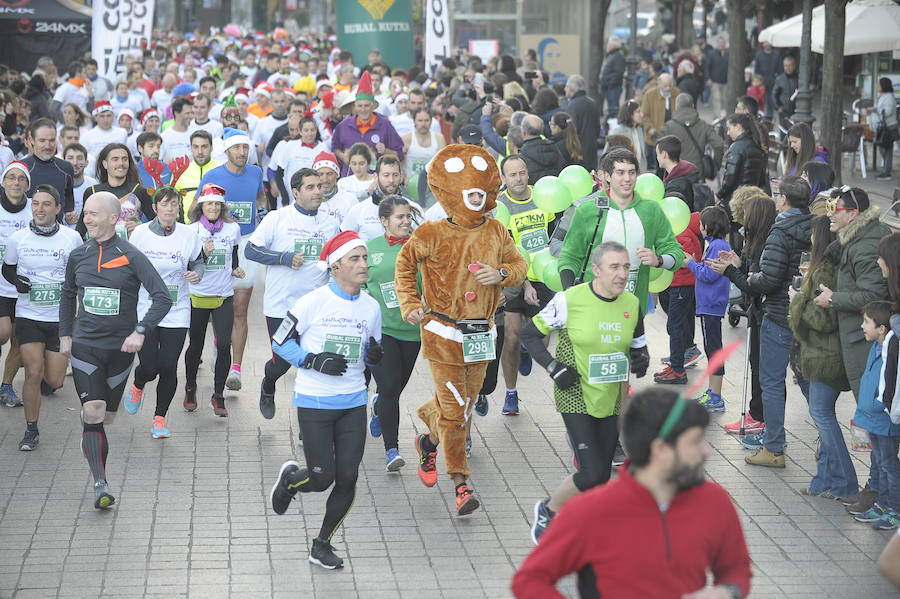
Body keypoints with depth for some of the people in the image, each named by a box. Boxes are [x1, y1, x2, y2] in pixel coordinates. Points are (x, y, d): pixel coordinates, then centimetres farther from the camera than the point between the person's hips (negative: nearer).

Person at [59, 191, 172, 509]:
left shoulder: (131, 256, -7)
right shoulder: (78, 256, 4)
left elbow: (163, 297, -11)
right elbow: (68, 296, 20)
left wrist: (140, 331, -21)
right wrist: (65, 334, 14)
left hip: (119, 348, -1)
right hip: (84, 346, 1)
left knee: (105, 417, 11)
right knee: (93, 414, -14)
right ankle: (100, 485, -14)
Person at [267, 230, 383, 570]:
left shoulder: (370, 307, 4)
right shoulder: (314, 302, -11)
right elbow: (280, 343, -6)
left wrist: (375, 356, -7)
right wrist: (316, 361, -19)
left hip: (353, 402, 4)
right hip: (314, 403, -4)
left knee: (347, 478, 0)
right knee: (322, 479, -4)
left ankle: (322, 546, 18)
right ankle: (289, 478, 32)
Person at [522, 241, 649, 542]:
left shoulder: (632, 303, 1)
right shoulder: (570, 300, -14)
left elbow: (638, 345, 17)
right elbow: (530, 334, -4)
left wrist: (641, 359, -7)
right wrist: (554, 368, -15)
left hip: (611, 400, 5)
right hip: (576, 396, -5)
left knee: (602, 475, 9)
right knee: (592, 474, -14)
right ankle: (548, 511, 13)